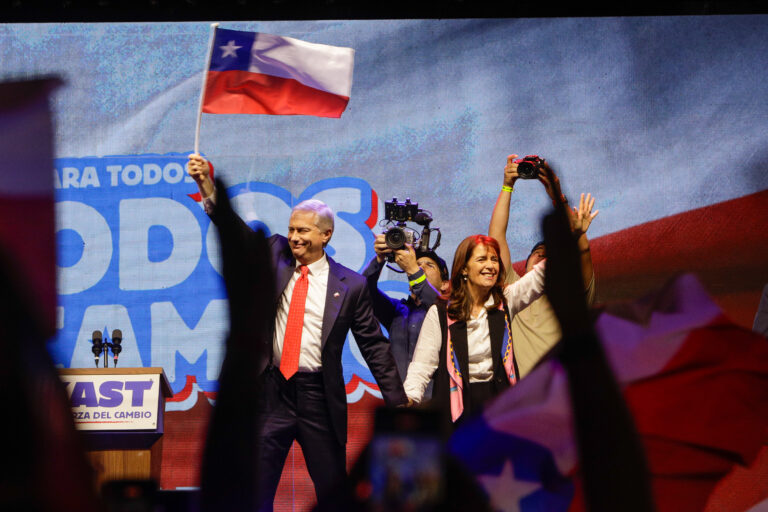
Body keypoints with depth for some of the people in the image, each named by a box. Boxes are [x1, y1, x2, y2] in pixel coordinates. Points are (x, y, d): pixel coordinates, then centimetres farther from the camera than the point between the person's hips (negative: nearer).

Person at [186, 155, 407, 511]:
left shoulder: (350, 285, -2)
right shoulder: (275, 257, 5)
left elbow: (374, 346, 1)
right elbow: (236, 230, -6)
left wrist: (398, 403, -1)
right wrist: (208, 187, -21)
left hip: (319, 397, -2)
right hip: (271, 391, 2)